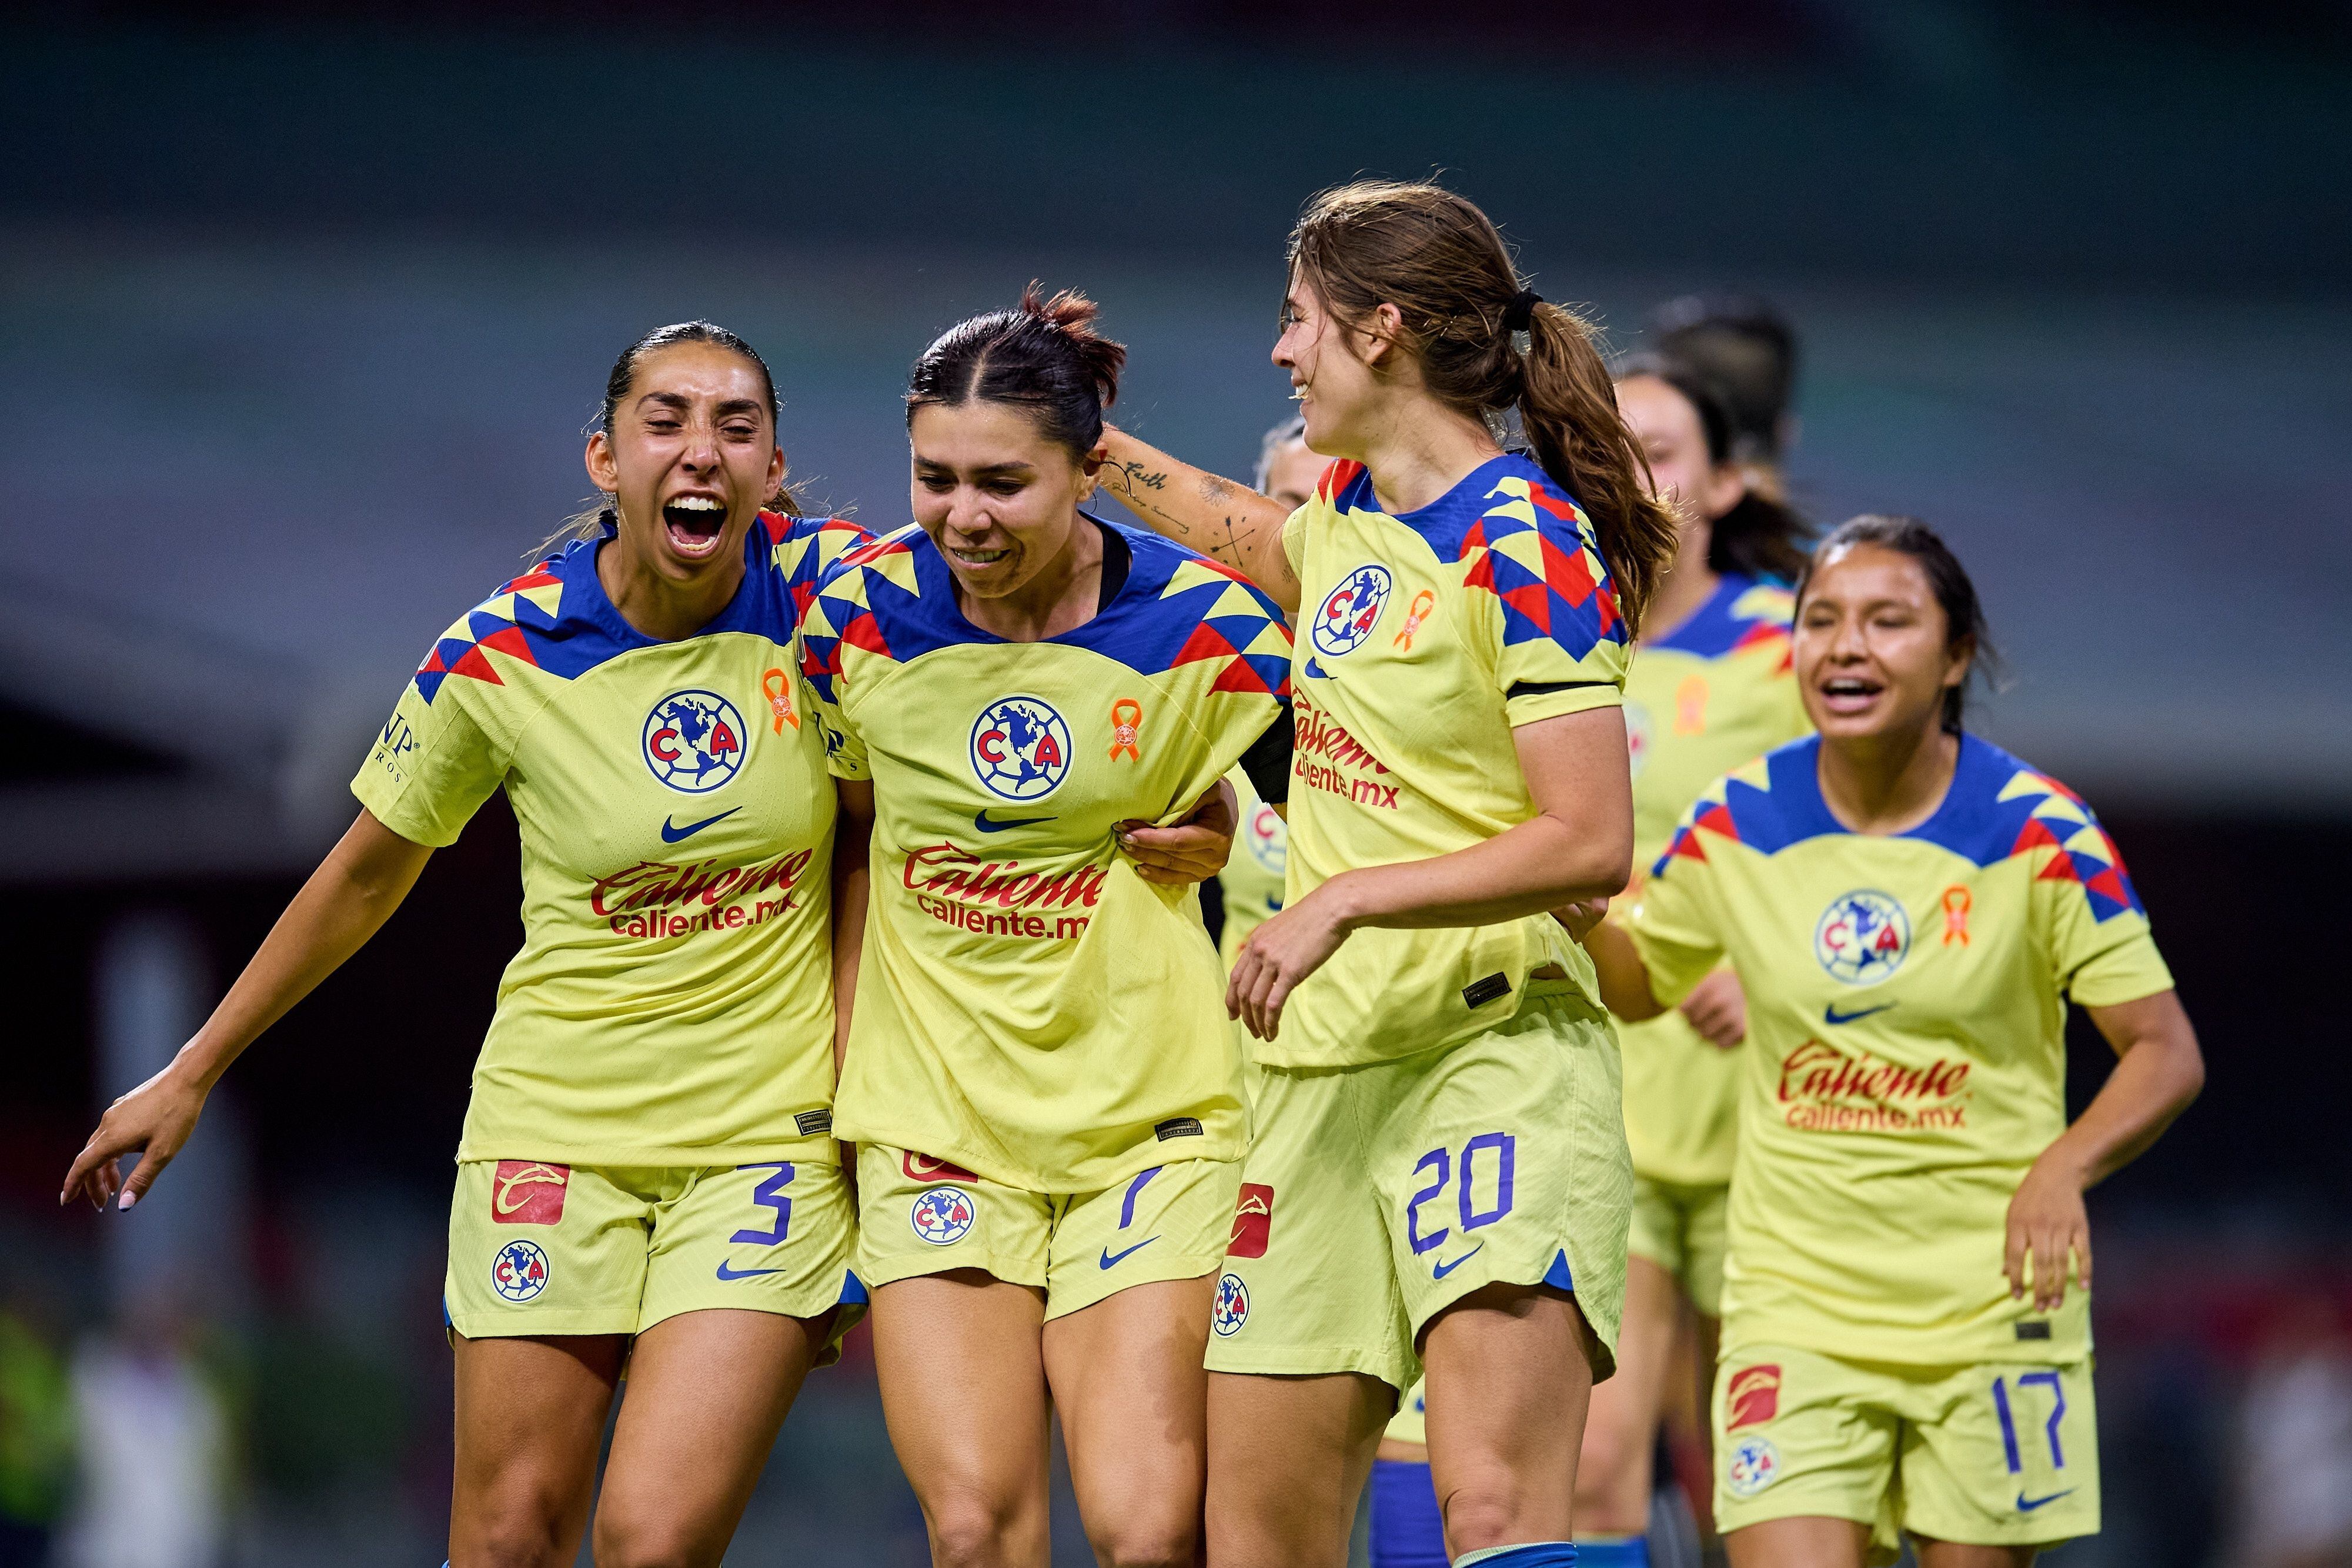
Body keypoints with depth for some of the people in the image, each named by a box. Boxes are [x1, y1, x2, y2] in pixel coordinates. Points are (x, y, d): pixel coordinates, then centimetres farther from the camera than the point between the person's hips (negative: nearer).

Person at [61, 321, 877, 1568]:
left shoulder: (824, 592, -7)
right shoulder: (501, 655, -7)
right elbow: (367, 875, 9)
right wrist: (192, 1073, 14)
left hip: (768, 1133, -1)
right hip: (556, 1126, 1)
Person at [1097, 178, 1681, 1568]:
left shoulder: (1525, 548, -12)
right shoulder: (1352, 517, 13)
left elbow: (1590, 844, -18)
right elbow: (1247, 534, 40)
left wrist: (1345, 900, -19)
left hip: (1498, 1063, -8)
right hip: (1329, 1075, 8)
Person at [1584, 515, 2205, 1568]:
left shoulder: (2037, 835, -8)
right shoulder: (1736, 826, 0)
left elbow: (2165, 1052, -5)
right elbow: (1635, 985, 18)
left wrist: (2062, 1168, -24)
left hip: (1990, 1301, -1)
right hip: (1794, 1303, 1)